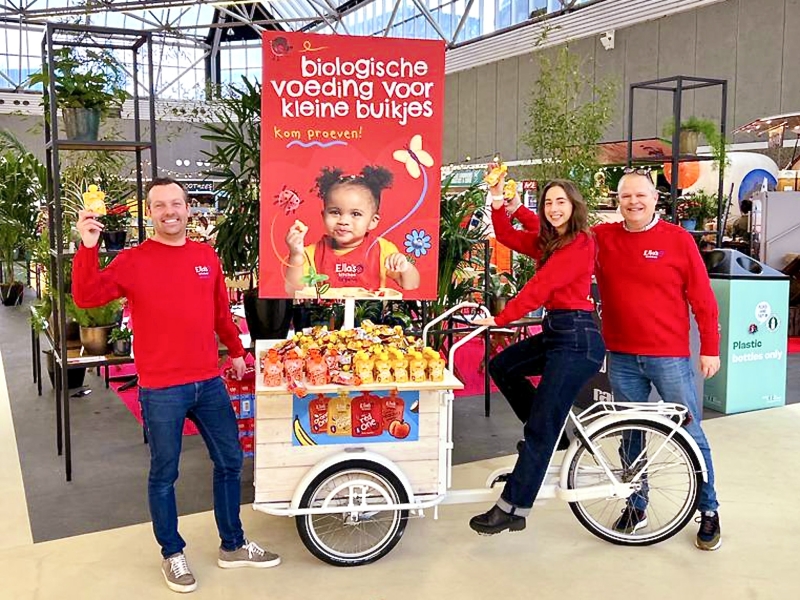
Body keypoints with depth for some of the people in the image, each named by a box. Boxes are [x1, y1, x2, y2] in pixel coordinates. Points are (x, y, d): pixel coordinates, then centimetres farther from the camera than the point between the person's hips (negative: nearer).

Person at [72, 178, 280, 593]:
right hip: (161, 390, -5)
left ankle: (233, 546, 31)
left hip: (209, 382, 5)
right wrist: (88, 248, -26)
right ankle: (172, 554, 28)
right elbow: (86, 297, -16)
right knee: (163, 474, 7)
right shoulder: (132, 261, -5)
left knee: (230, 461, 13)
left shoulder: (207, 256, 8)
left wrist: (236, 351, 23)